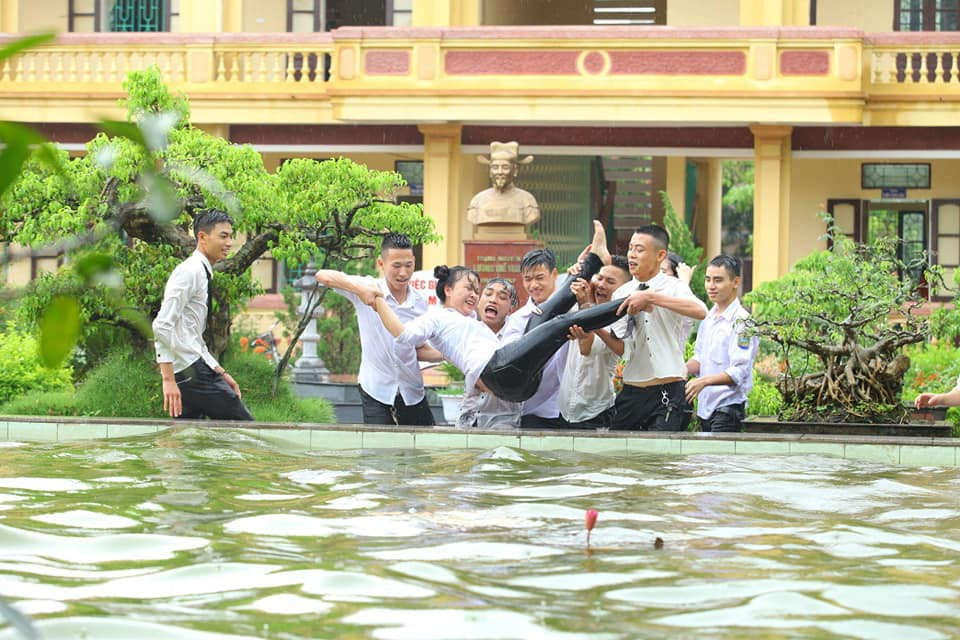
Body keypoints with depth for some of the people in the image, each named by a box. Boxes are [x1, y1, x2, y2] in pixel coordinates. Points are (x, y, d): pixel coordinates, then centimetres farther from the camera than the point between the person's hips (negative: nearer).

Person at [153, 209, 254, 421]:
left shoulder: (202, 274, 20)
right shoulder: (190, 272, -11)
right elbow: (162, 326, -20)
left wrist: (221, 374, 20)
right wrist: (168, 379, -24)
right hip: (191, 372, -10)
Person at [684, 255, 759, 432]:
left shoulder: (741, 322, -11)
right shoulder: (708, 318, 14)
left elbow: (739, 372, -18)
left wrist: (704, 381, -29)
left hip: (728, 406, -8)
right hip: (705, 407, 8)